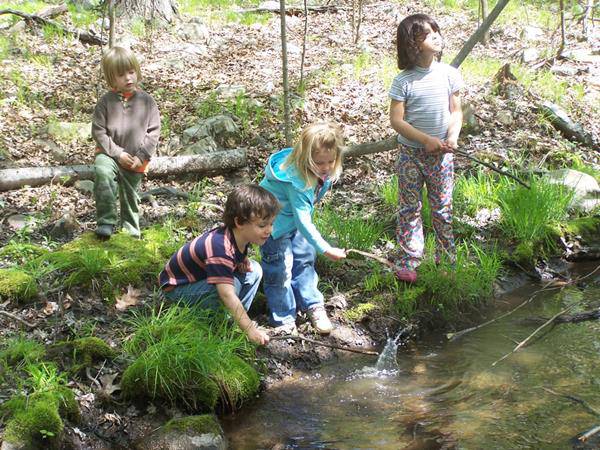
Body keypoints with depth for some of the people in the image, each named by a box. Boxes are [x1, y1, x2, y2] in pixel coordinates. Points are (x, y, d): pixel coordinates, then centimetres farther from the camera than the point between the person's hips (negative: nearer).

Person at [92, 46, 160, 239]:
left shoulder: (146, 101, -5)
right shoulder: (106, 101, -8)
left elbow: (154, 131, -4)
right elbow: (98, 130, -9)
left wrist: (142, 156, -12)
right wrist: (118, 153, -15)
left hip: (136, 160, 2)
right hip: (109, 154, -2)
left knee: (130, 198, 15)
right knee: (103, 172, -33)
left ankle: (131, 232, 37)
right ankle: (106, 221, -27)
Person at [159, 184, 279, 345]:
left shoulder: (239, 235, -10)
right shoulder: (221, 248, -37)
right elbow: (227, 295, -42)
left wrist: (244, 262, -9)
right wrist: (250, 330, -41)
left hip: (201, 276, 9)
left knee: (254, 270, -1)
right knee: (232, 283, -33)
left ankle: (234, 319, 3)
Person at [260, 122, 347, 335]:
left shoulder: (326, 173, -14)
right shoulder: (296, 179, -38)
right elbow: (303, 220, -38)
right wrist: (326, 249, -39)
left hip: (295, 221, 8)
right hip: (275, 222, -8)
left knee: (304, 259, 15)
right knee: (280, 269, -3)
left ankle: (313, 305, 29)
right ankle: (283, 319, 9)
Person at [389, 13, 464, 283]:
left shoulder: (448, 74, -3)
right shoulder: (404, 81, -12)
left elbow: (456, 111, 4)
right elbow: (396, 120, -12)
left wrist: (453, 135, -15)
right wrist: (426, 140, -20)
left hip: (442, 154, 2)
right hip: (411, 154, -2)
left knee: (443, 208, 11)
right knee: (409, 208, 6)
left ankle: (447, 258, 24)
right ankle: (407, 262, 14)